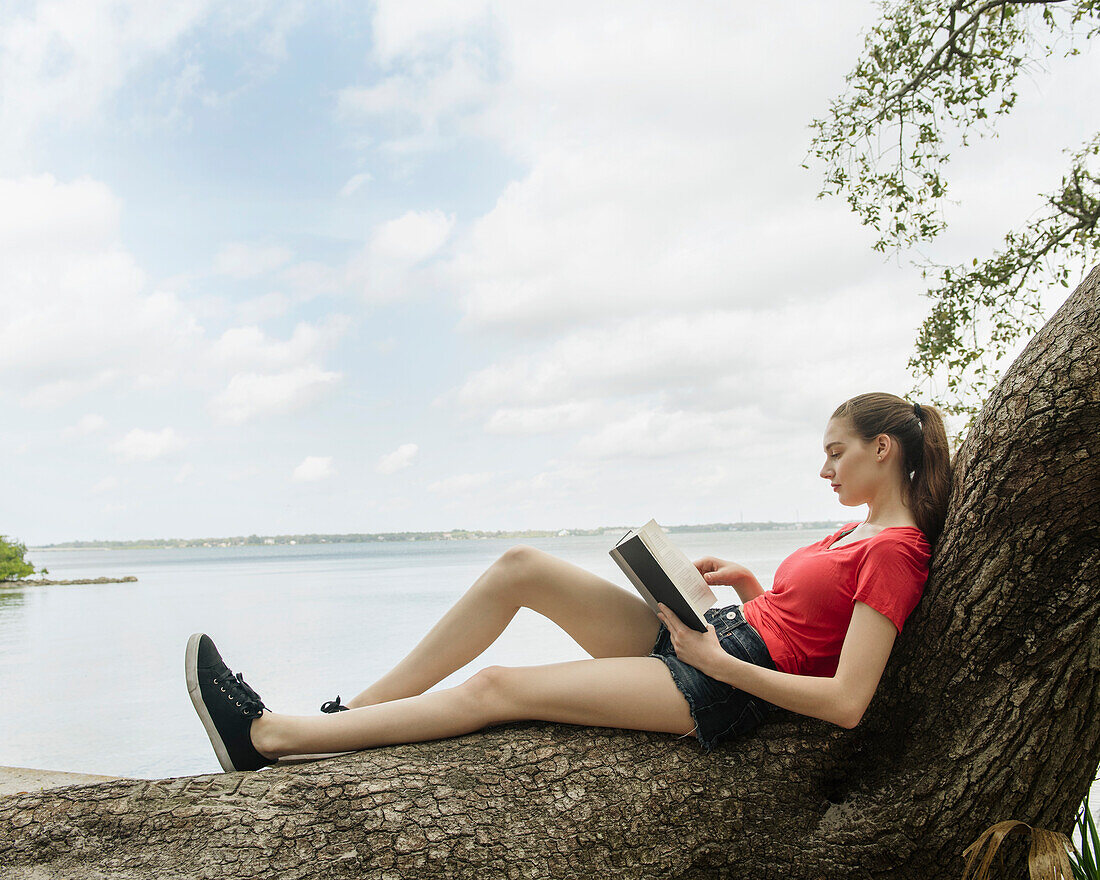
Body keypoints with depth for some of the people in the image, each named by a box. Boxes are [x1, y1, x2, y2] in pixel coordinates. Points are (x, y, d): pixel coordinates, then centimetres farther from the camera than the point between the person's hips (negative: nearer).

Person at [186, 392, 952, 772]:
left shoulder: (895, 552, -12)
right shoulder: (856, 531, 17)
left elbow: (845, 703, -22)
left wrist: (719, 661, -20)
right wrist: (744, 583, 4)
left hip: (721, 690, -9)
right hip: (705, 638, 9)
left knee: (499, 688, -16)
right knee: (520, 566, -5)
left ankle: (264, 737, -10)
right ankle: (358, 709, -1)